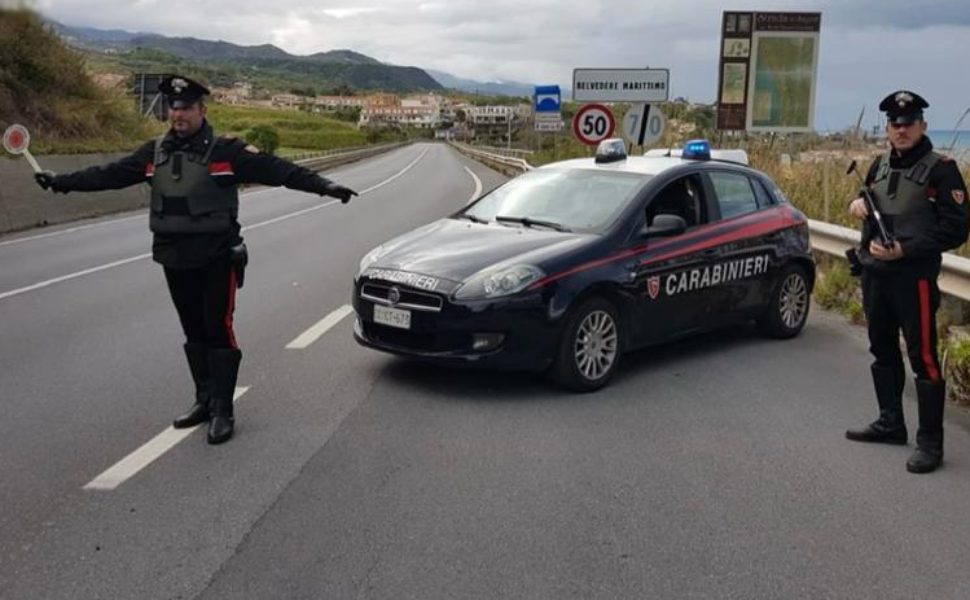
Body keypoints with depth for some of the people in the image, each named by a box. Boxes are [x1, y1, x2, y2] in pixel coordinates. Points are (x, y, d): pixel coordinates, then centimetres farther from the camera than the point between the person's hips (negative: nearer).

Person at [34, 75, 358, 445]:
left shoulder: (226, 150, -9)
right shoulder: (155, 153, 6)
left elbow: (276, 170, -16)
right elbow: (108, 175, 13)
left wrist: (323, 185, -26)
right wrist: (60, 182, 15)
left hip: (217, 258, -5)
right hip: (174, 259, 5)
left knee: (219, 330, -4)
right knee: (194, 332, 14)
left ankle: (222, 411, 3)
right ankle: (204, 400, 26)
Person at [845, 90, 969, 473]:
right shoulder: (881, 165, 11)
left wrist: (904, 250, -21)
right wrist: (858, 204, 1)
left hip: (913, 276, -7)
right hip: (874, 273, 7)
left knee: (923, 358, -5)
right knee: (883, 352, 16)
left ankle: (930, 443, 2)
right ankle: (890, 423, 31)